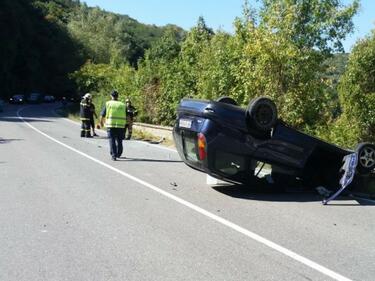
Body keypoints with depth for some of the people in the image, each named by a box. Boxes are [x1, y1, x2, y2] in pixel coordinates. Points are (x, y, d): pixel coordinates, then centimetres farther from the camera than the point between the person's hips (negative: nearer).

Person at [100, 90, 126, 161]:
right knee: (119, 140, 16)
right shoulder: (123, 105, 8)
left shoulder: (108, 104, 4)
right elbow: (127, 117, 8)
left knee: (112, 141, 3)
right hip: (121, 125, 2)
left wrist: (101, 122, 24)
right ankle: (118, 154, 27)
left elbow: (102, 115, 5)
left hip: (111, 125, -2)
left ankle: (113, 155, -5)